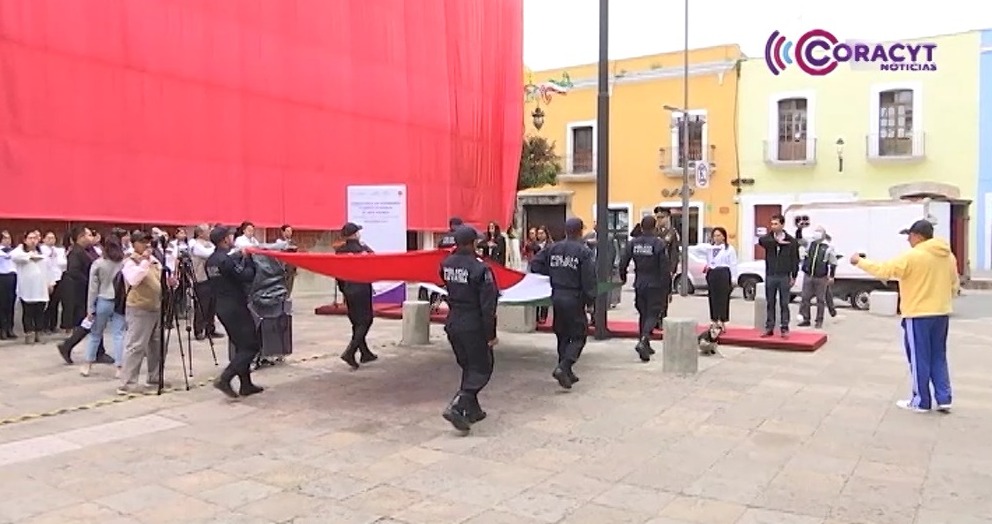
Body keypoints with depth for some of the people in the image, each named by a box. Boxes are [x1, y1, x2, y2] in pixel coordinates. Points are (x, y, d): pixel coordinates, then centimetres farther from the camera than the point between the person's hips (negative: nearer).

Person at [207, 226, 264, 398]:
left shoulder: (210, 260, 9)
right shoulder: (226, 259, -19)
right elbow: (247, 276, -19)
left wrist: (239, 257, 11)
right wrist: (247, 258, -6)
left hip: (222, 307, 9)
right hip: (236, 308, -9)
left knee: (242, 346, 16)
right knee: (251, 346, -3)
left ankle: (246, 385, 18)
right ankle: (224, 379, -12)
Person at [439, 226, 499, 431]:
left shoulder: (447, 264, 0)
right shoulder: (480, 269, -20)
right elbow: (487, 306, -18)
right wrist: (491, 334, -11)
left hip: (452, 324, 7)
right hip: (473, 327, -7)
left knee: (468, 367, 21)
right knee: (481, 369, 5)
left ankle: (472, 409, 27)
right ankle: (456, 406, -10)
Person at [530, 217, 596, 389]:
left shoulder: (552, 248, 5)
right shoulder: (584, 252, -11)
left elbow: (534, 264, 8)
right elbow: (589, 280, -13)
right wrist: (590, 300, -2)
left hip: (557, 298, 6)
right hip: (574, 300, -6)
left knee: (562, 336, 17)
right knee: (578, 336, 4)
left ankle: (566, 373, 23)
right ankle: (563, 368, -13)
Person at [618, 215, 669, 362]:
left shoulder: (633, 243, -1)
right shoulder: (659, 244, -12)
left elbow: (623, 262, 1)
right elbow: (665, 268, -13)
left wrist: (623, 277, 19)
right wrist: (667, 288, -5)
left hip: (639, 285, 4)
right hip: (655, 285, -4)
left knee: (643, 314, 16)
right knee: (652, 314, 1)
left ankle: (645, 346, 21)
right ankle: (643, 341, -21)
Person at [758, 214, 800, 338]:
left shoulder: (791, 240, -1)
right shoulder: (768, 237, 3)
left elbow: (795, 260, 0)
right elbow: (761, 240, -23)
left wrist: (794, 276, -4)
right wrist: (777, 241, -25)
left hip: (785, 276, -2)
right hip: (770, 276, 2)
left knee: (784, 304, 3)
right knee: (770, 303, 7)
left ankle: (784, 329, 9)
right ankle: (769, 328, 13)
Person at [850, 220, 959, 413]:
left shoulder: (913, 257, -16)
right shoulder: (948, 256, 8)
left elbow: (884, 270, -14)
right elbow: (955, 285, 15)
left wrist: (859, 261, -3)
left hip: (919, 314, -7)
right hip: (941, 314, 7)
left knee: (919, 358, 2)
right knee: (938, 357, 15)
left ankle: (921, 402, 10)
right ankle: (944, 399, 14)